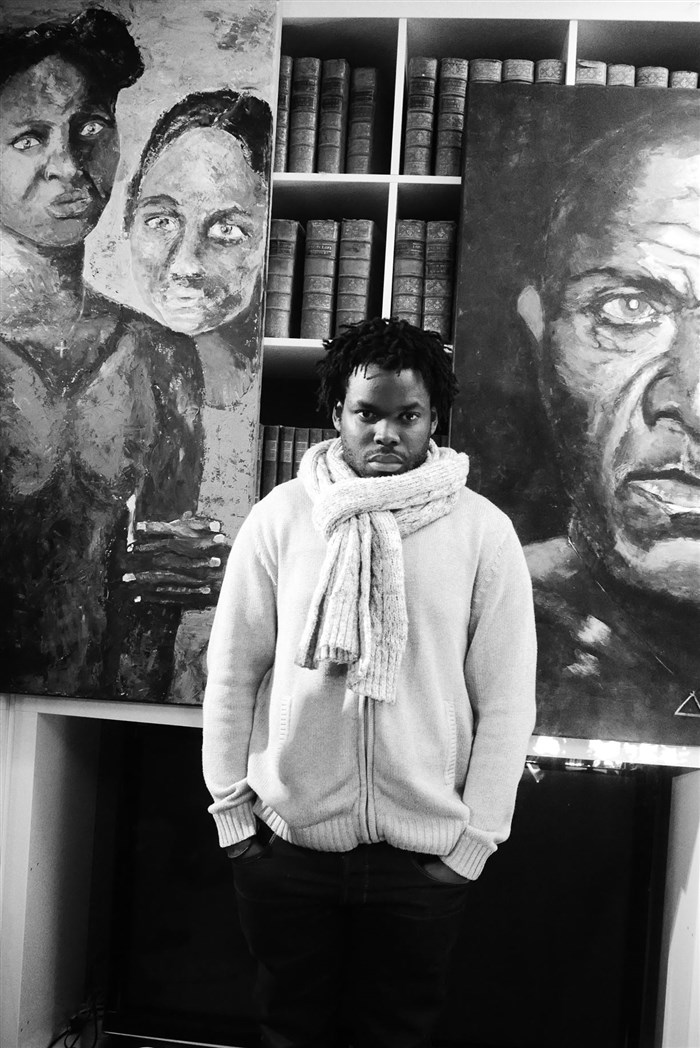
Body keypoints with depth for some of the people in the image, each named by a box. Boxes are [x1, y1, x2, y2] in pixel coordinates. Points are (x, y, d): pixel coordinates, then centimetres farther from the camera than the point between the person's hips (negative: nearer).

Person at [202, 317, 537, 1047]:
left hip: (426, 853, 0)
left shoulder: (483, 531, -6)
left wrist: (476, 837, -4)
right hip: (285, 843, 1)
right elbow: (232, 671, 1)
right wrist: (232, 805, 1)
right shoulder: (281, 515, -4)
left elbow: (506, 699, -4)